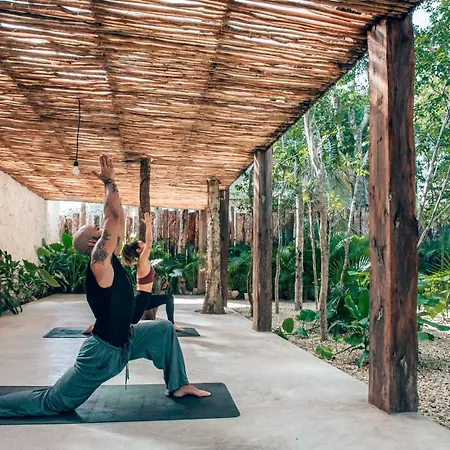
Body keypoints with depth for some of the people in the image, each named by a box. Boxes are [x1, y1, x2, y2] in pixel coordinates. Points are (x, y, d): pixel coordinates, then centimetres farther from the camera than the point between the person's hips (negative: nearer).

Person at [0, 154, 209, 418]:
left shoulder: (109, 260, 2)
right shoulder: (99, 261, -22)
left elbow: (118, 220, 3)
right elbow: (114, 217, -27)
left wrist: (110, 182, 4)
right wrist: (110, 181, -17)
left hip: (121, 341, 9)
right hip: (103, 352, -9)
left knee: (164, 330, 9)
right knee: (52, 401, 5)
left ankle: (178, 386, 17)